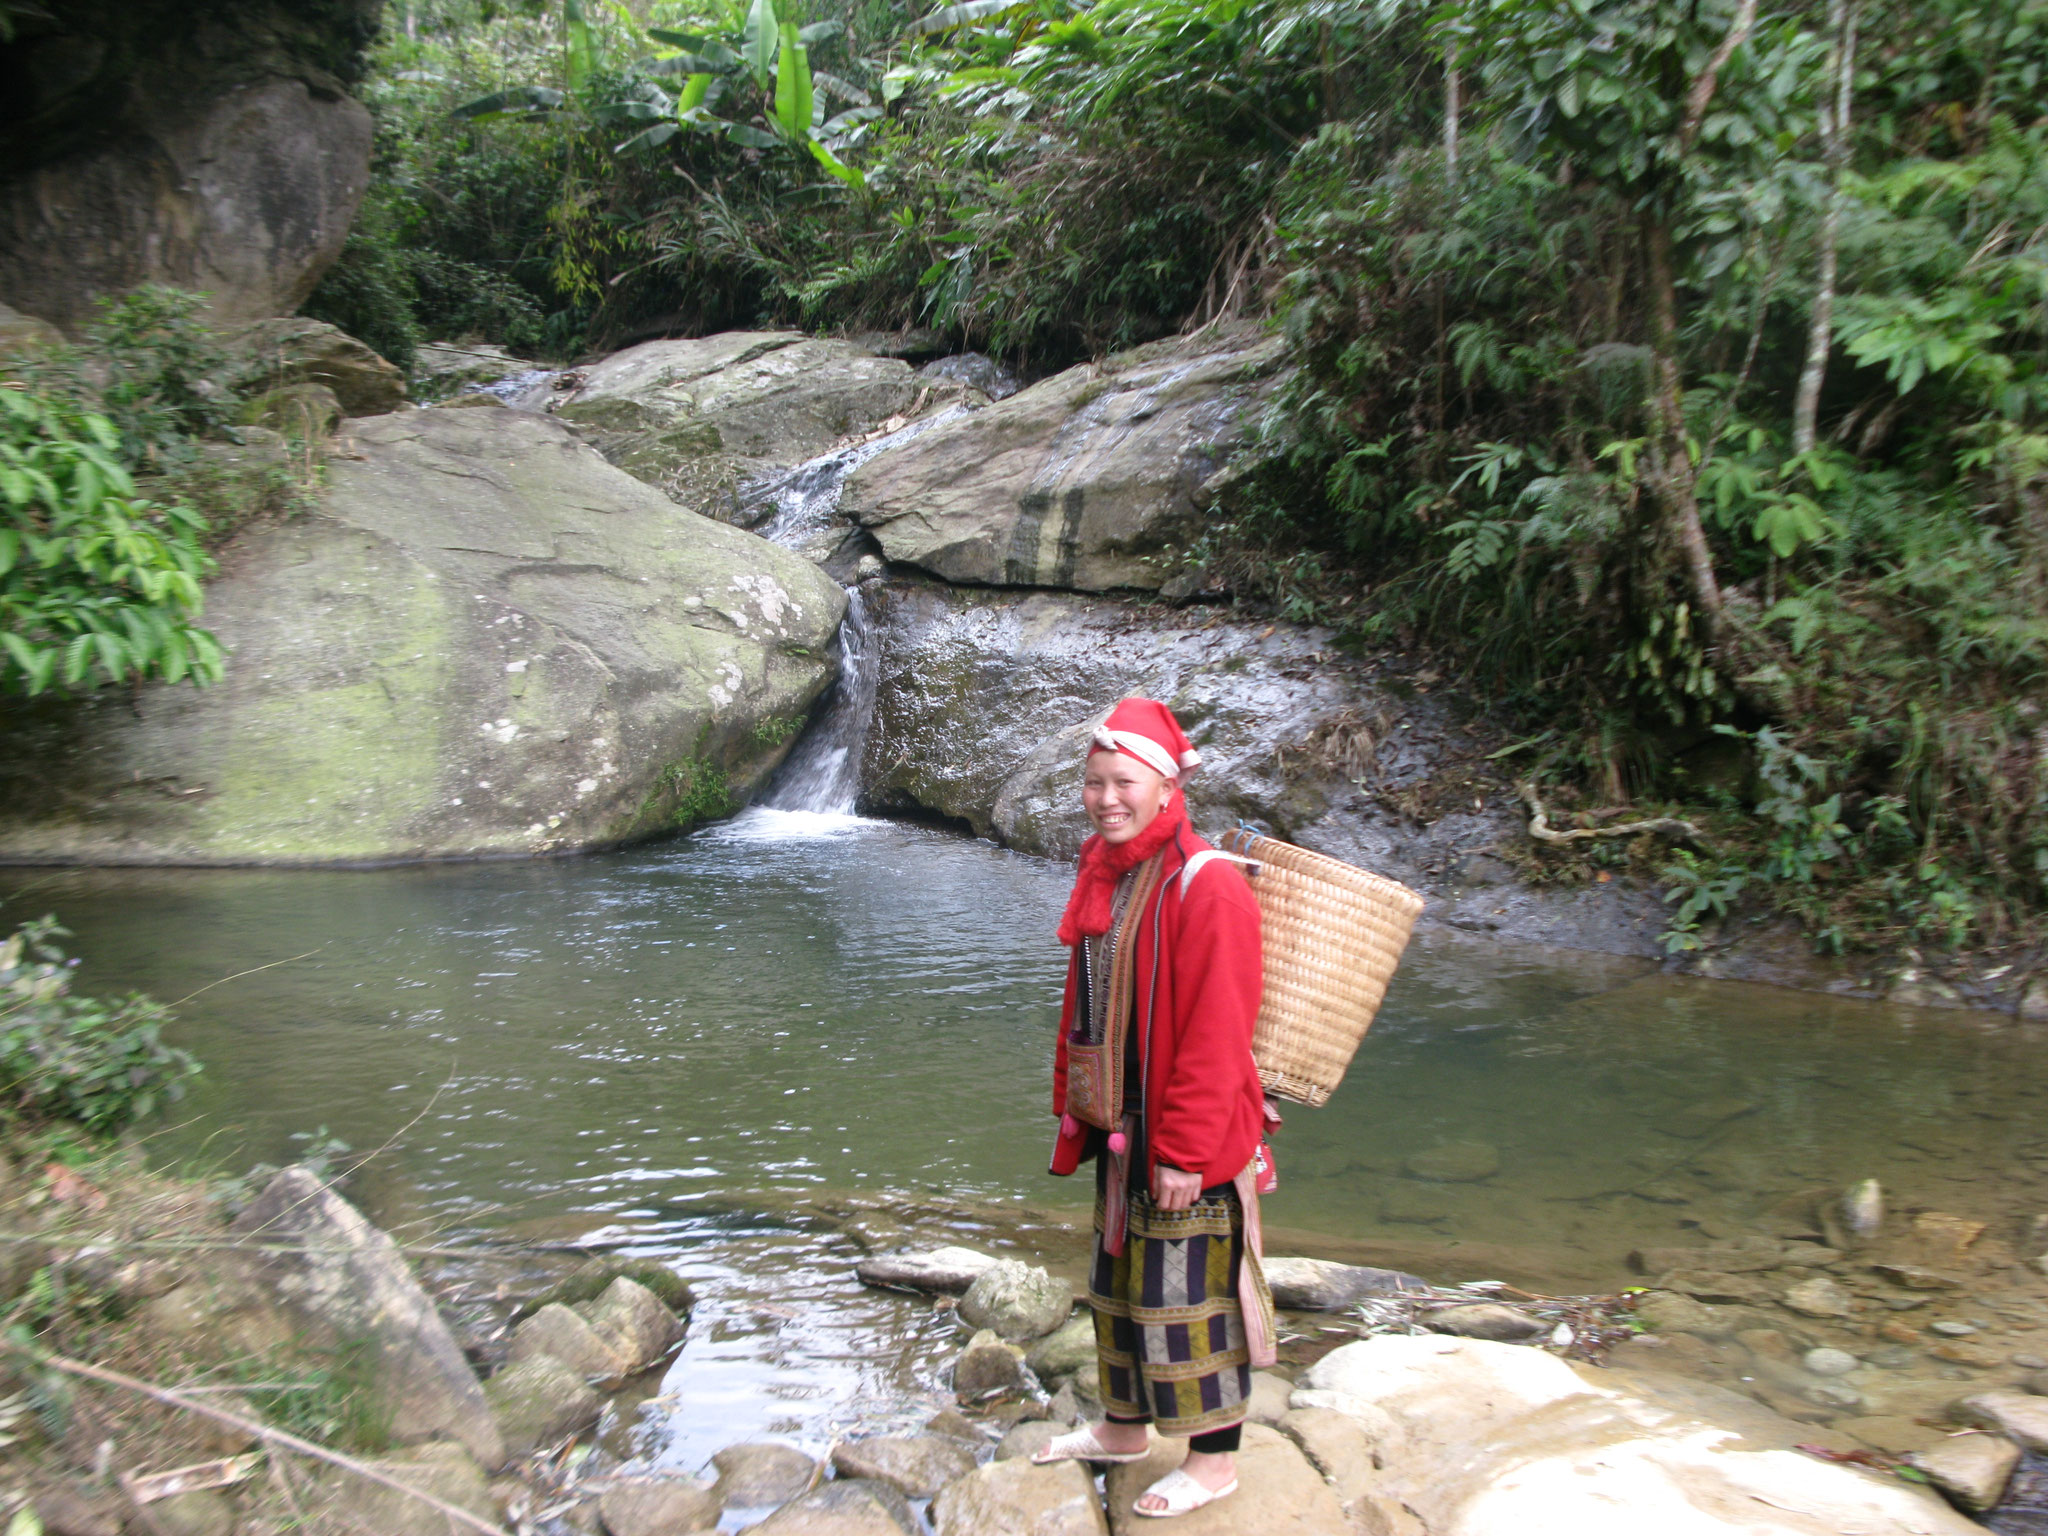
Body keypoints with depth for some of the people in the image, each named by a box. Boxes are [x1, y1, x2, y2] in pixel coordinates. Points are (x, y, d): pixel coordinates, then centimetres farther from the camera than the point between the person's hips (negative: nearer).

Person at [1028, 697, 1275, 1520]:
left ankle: (1213, 1458, 23)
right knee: (1119, 1277, 21)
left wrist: (1185, 1150, -20)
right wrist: (1071, 1104, 16)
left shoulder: (1207, 887, -20)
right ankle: (1123, 1426, 41)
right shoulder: (1104, 874, 6)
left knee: (1187, 1291, 5)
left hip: (1183, 1139, -8)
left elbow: (1217, 1034, -21)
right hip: (1117, 1126, 9)